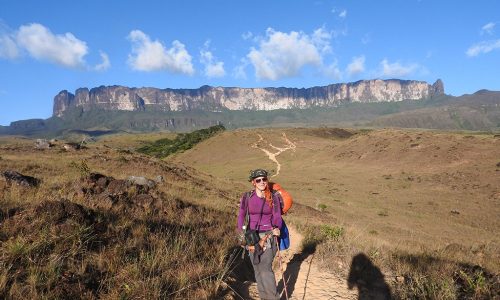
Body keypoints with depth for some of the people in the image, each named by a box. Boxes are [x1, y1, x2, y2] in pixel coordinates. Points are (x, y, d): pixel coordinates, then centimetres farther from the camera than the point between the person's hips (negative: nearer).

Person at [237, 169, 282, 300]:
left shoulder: (274, 197, -4)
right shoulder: (247, 197, -3)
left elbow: (277, 218, -3)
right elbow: (241, 216, 0)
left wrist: (276, 229, -22)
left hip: (268, 236, -2)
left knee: (265, 268, -14)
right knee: (258, 269, 9)